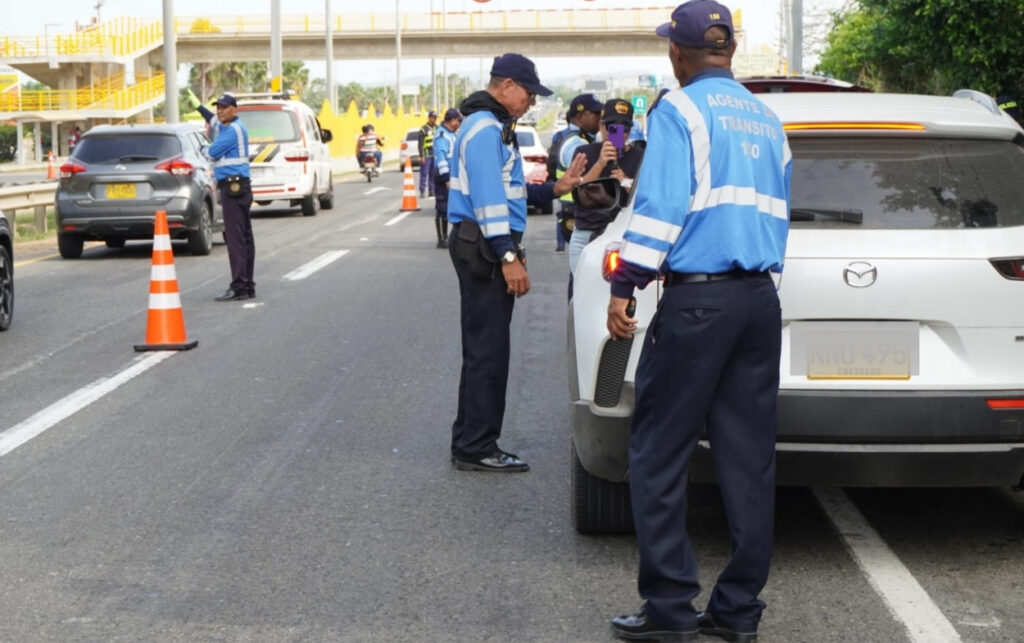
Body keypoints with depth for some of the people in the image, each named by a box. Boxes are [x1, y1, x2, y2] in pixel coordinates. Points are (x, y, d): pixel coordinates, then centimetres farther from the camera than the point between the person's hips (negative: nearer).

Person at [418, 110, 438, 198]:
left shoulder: (437, 128, 13)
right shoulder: (424, 129, -6)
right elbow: (420, 144, -8)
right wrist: (421, 156, -13)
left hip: (435, 154, 6)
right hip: (426, 155, -6)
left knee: (433, 174, 8)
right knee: (424, 173, -7)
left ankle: (432, 191, 14)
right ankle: (422, 191, -6)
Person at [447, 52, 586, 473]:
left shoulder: (495, 127, 20)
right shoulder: (484, 128, -13)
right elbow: (488, 198, -21)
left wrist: (554, 189, 13)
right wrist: (508, 256, -25)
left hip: (489, 248, 11)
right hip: (484, 248, -11)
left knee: (484, 349, 15)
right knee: (487, 350, -8)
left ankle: (471, 443, 21)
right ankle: (476, 448, -3)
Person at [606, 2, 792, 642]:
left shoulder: (679, 111, -5)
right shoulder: (766, 119, 16)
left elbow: (660, 206, -13)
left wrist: (624, 288, -11)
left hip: (698, 301, -7)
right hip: (761, 300, 7)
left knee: (659, 455, 0)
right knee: (749, 458, 8)